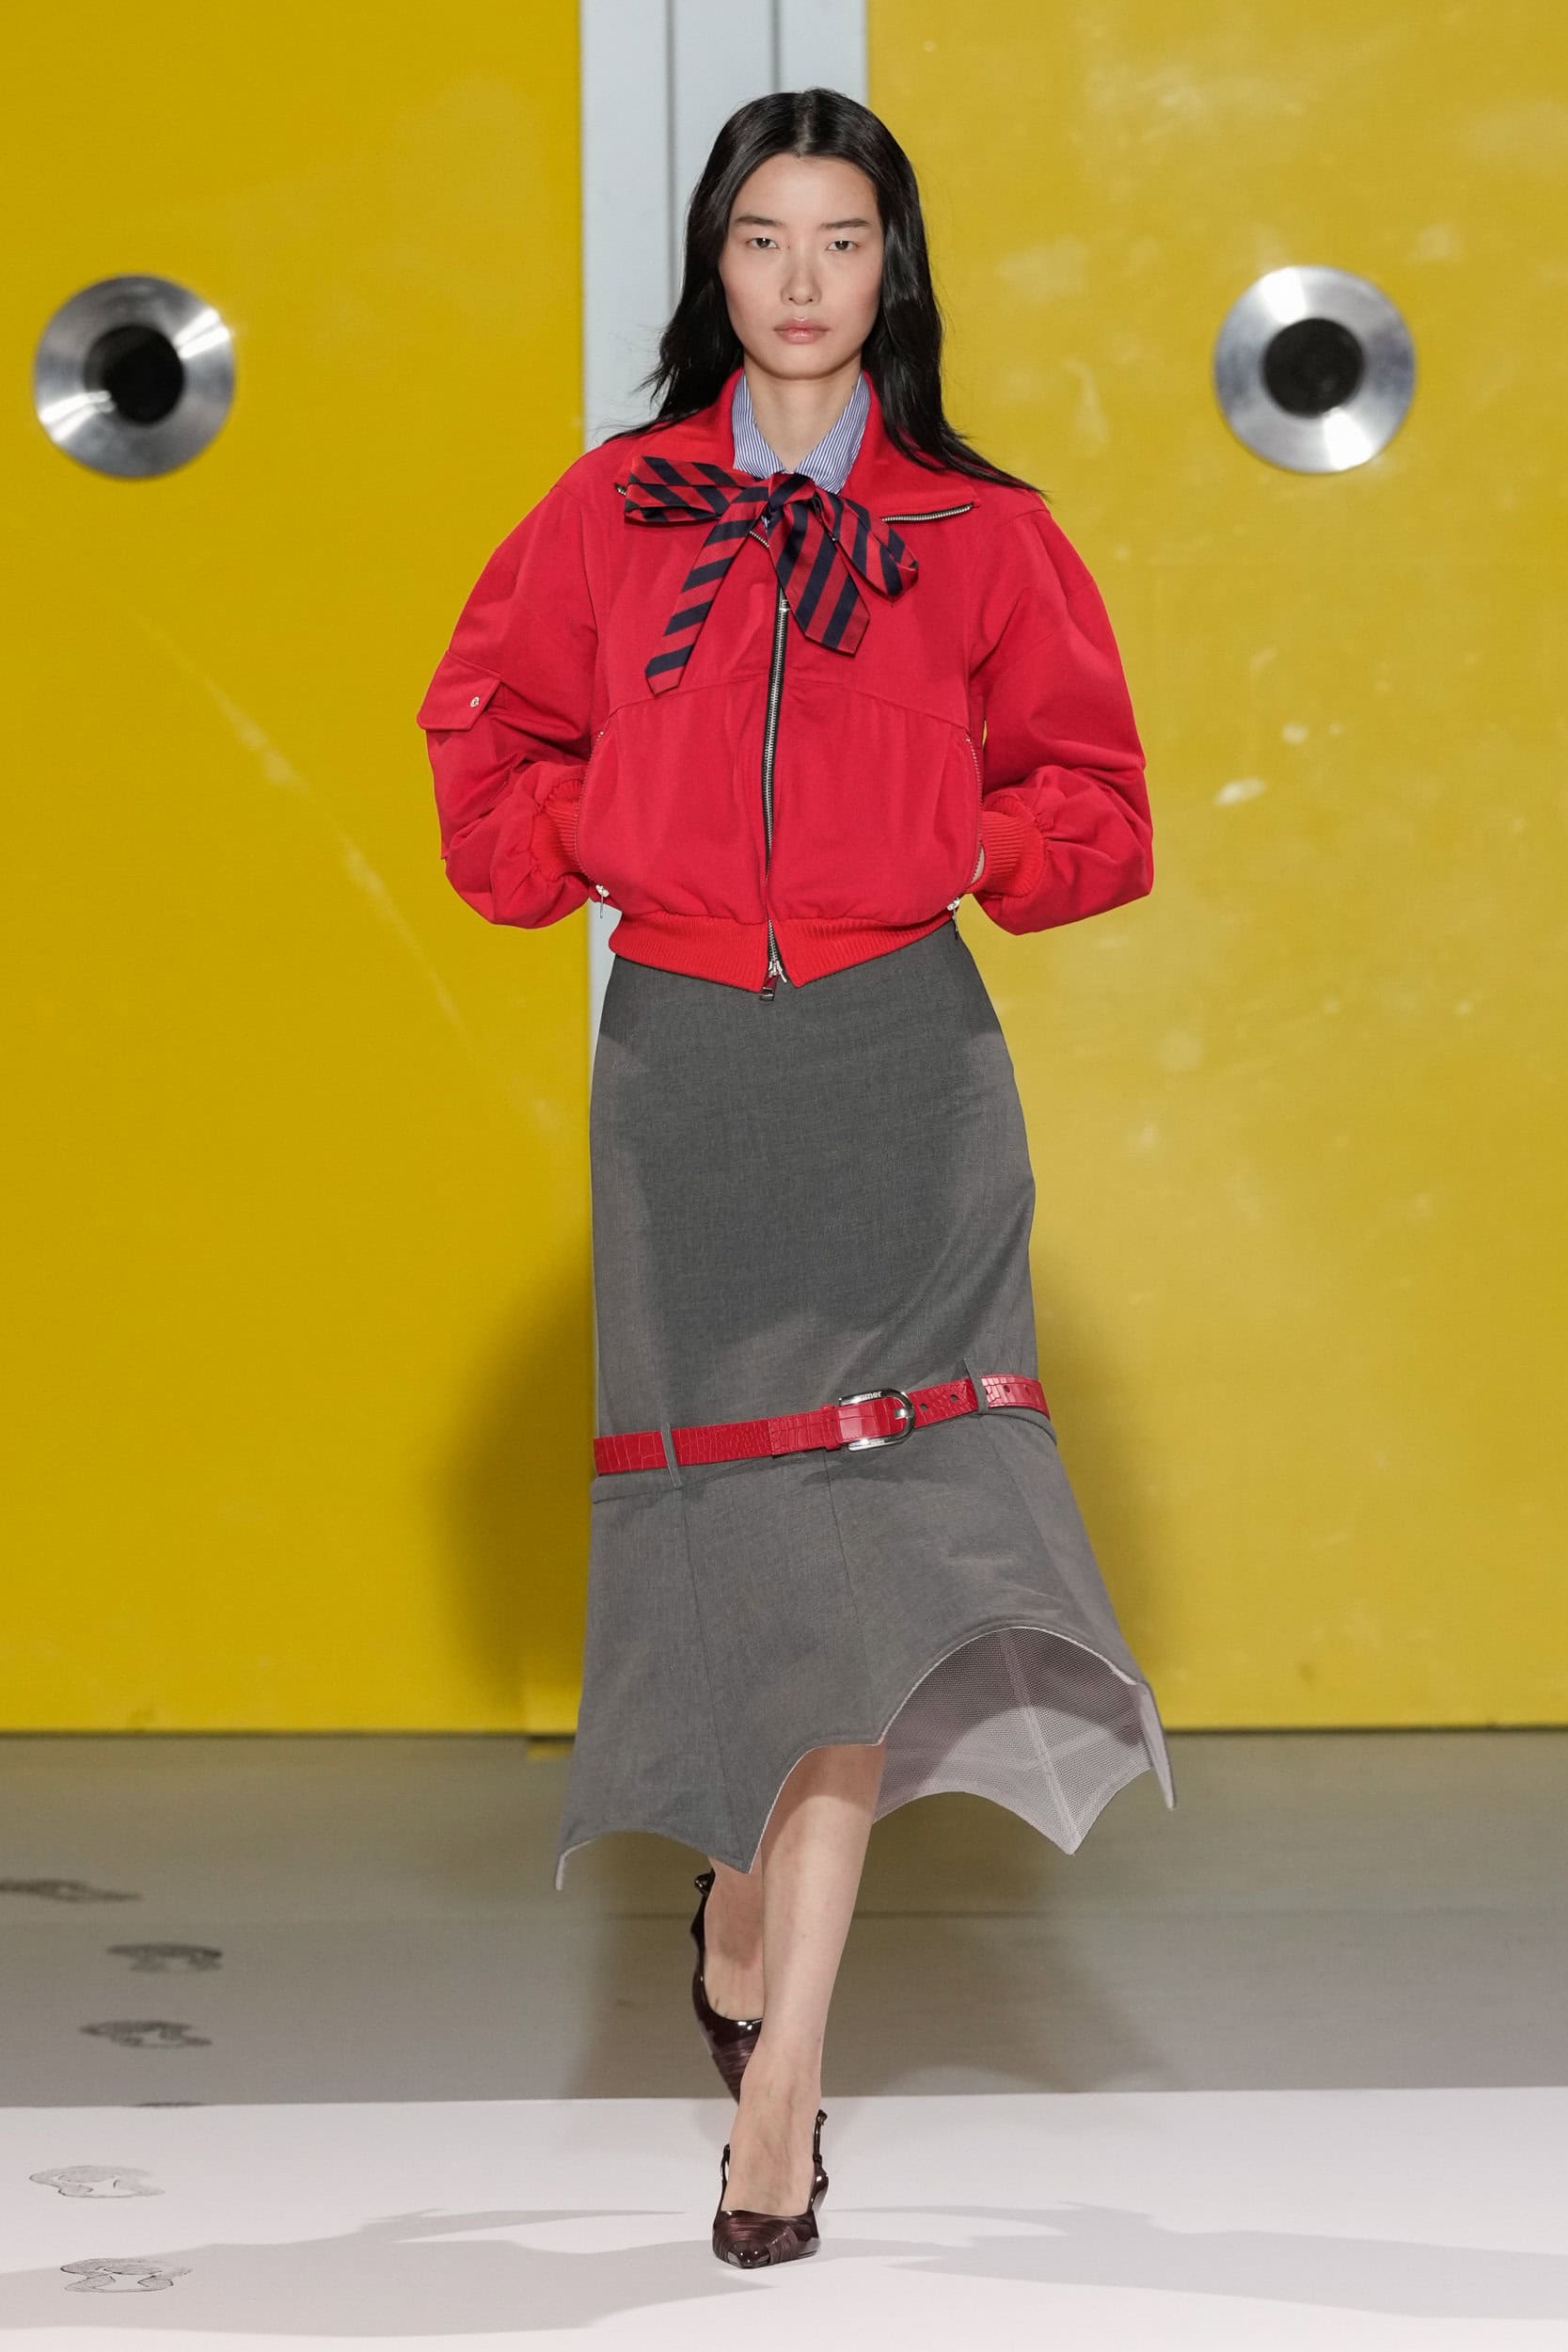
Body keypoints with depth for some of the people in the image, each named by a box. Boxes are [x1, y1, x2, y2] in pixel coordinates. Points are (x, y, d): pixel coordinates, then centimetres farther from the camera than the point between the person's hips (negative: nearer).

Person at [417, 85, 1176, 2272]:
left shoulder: (979, 530, 4)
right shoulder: (617, 509, 7)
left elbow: (1088, 795, 10)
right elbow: (485, 719, 18)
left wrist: (962, 856, -6)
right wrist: (561, 855, 2)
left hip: (894, 1056, -2)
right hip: (679, 1054, 2)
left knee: (859, 1516, -12)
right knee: (718, 1506, 5)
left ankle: (783, 2051, -13)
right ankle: (744, 1898, 32)